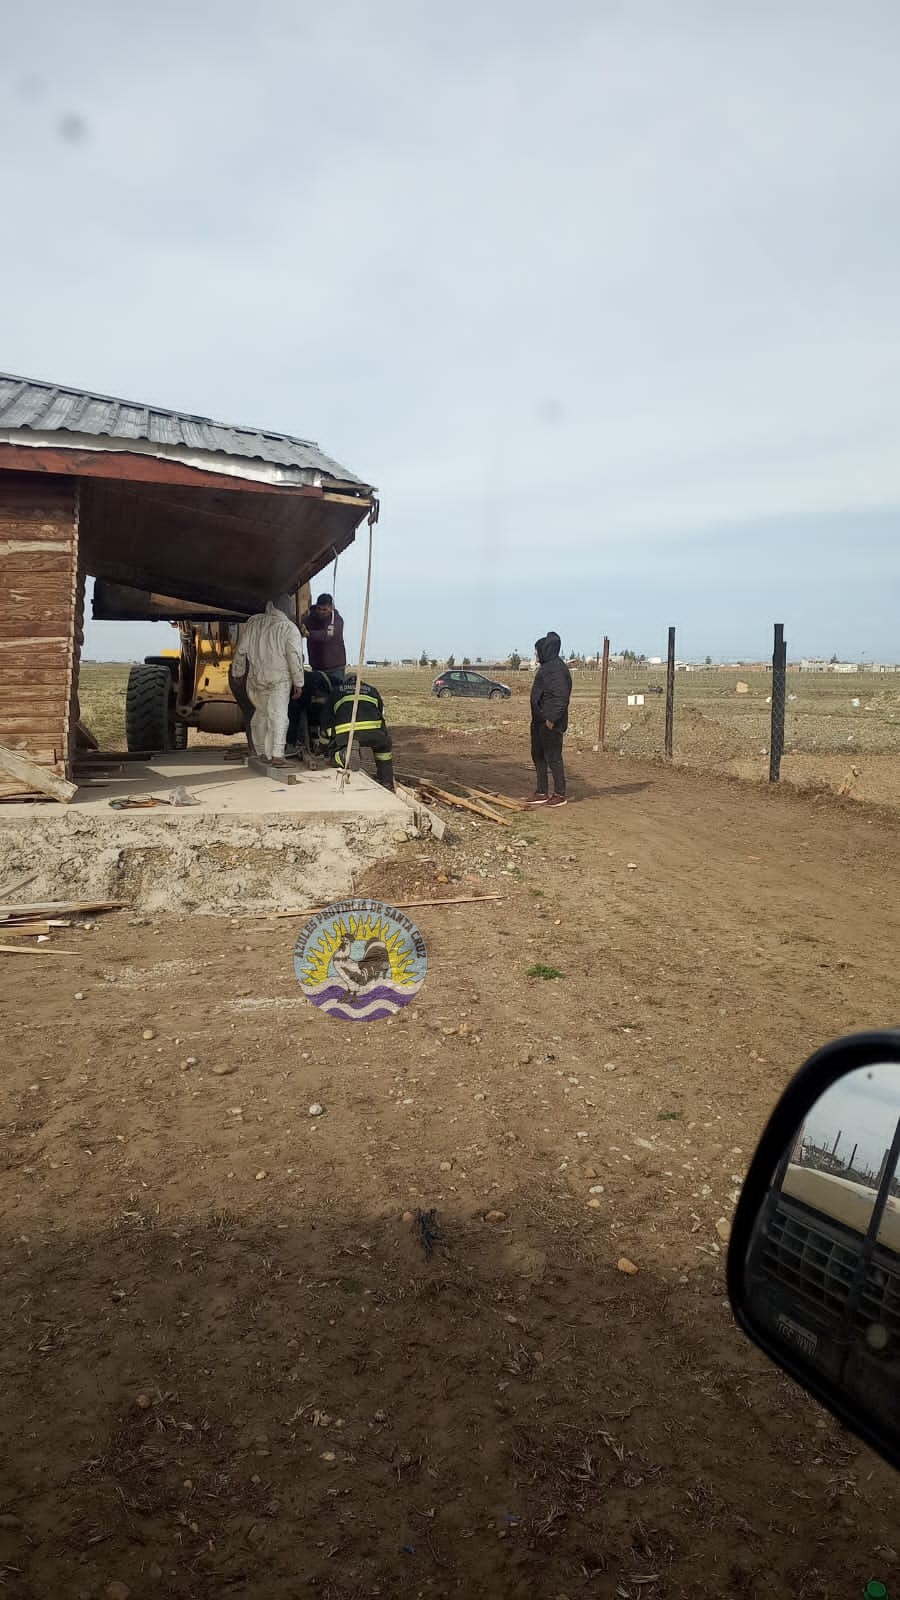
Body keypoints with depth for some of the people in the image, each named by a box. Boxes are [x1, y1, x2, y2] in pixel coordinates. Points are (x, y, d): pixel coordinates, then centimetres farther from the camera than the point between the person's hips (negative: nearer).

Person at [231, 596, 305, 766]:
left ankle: (261, 751, 23)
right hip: (279, 681, -4)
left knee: (261, 713, 17)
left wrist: (237, 672, 22)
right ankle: (276, 755, -10)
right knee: (278, 715, -3)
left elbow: (241, 650, 12)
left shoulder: (252, 623, 6)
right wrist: (298, 682, -5)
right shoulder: (289, 628, -8)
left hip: (255, 679, 4)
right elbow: (295, 658, -11)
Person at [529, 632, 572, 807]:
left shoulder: (557, 669, -17)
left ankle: (560, 794, 4)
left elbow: (560, 696, -23)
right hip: (539, 720, 11)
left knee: (553, 757, -5)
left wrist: (552, 718, -25)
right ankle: (541, 793, 23)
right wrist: (539, 717, 18)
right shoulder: (546, 667, 16)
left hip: (551, 722, -11)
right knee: (538, 755, 15)